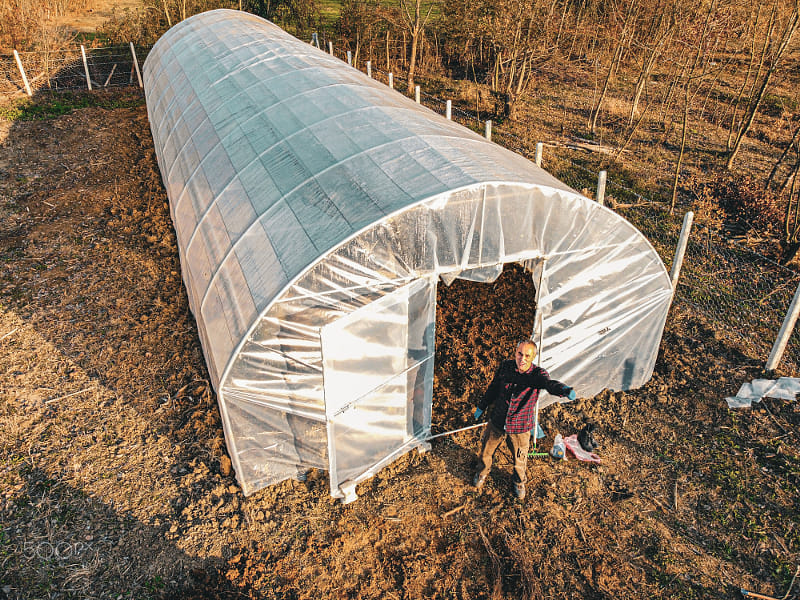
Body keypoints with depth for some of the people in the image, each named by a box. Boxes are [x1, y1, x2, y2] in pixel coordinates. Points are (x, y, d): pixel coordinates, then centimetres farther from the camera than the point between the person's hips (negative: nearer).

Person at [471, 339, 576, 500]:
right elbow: (493, 387, 5)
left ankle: (519, 482, 51)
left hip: (521, 427, -2)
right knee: (486, 451, 20)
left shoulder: (537, 374, -21)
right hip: (497, 422, 2)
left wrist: (565, 390, -66)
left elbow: (550, 384, -43)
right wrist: (482, 406, 15)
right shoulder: (505, 366, -11)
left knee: (520, 459, 18)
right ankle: (482, 473, 53)